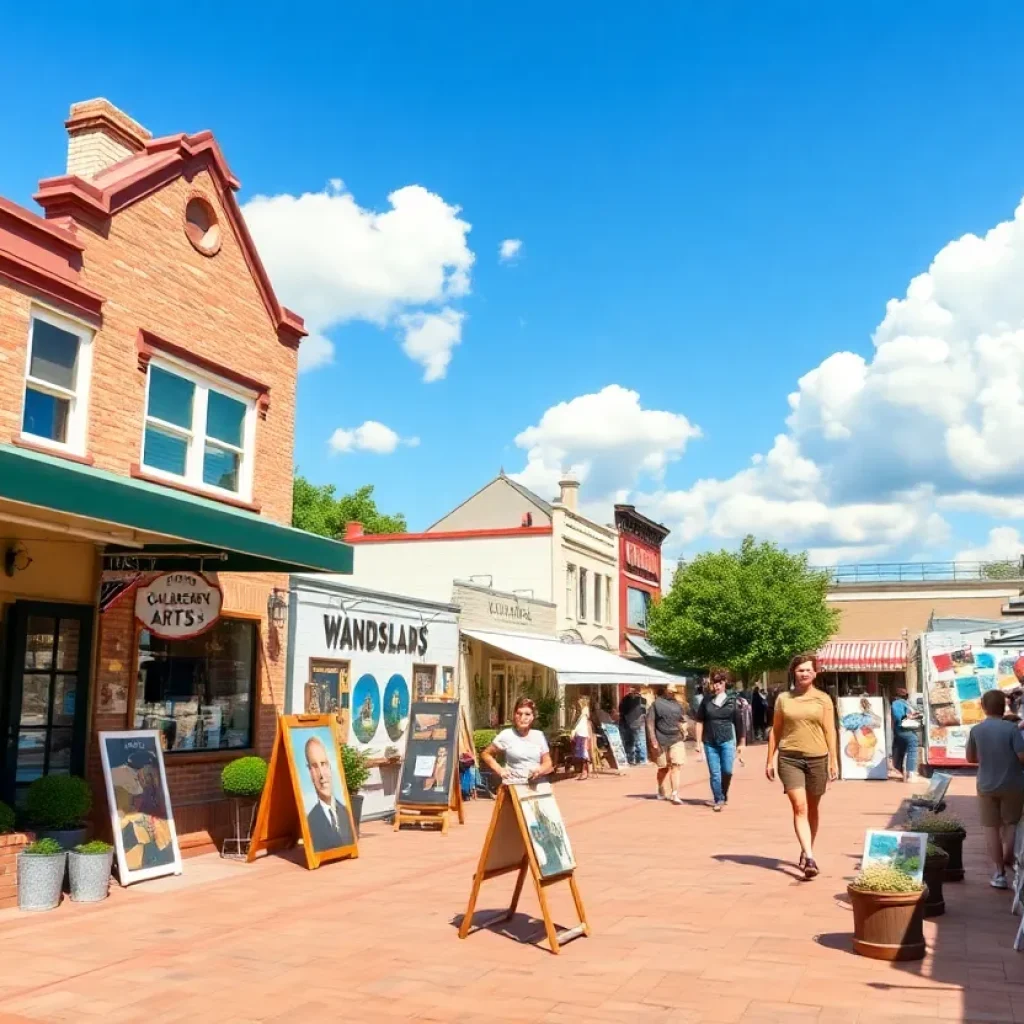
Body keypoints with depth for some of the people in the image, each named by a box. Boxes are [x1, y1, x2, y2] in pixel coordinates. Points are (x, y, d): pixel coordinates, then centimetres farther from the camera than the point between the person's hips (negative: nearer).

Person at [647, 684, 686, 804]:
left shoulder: (677, 704, 9)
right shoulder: (657, 704, -6)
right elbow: (650, 722, -8)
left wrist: (682, 733, 19)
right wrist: (653, 740, -14)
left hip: (676, 740, 3)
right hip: (661, 740, -3)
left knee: (675, 766, -9)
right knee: (663, 768, 10)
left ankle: (675, 794, -10)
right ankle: (662, 792, 28)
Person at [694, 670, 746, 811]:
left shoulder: (732, 700, 2)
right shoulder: (706, 701, 4)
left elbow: (739, 723, 4)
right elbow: (700, 722, 6)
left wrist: (741, 743, 4)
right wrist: (699, 742, 2)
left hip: (727, 741, -1)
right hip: (710, 742, 1)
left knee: (727, 771, -6)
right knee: (714, 773, 2)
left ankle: (724, 794, 20)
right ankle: (718, 800, 13)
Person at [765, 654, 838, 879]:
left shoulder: (823, 699, 3)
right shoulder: (783, 699, 5)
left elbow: (830, 731, 3)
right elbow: (775, 731, 9)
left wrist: (834, 761, -2)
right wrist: (770, 760, 7)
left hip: (817, 758, 1)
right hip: (789, 758, -1)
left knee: (812, 809, 12)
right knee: (799, 807, -11)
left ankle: (807, 851, 30)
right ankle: (810, 858, -16)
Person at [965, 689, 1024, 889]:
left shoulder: (976, 730, -6)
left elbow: (971, 758, 5)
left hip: (986, 785, 2)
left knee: (991, 827, 8)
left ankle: (999, 872, 9)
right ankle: (1008, 858, 27)